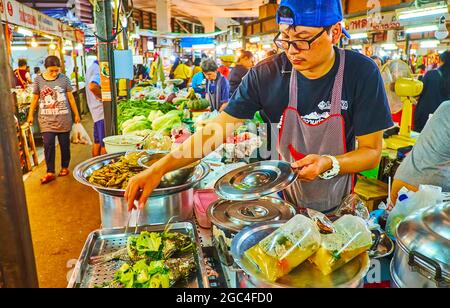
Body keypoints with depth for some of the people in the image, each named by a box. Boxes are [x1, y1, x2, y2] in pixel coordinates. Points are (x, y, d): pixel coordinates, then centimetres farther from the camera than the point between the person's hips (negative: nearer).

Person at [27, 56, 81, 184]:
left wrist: (76, 114, 8)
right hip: (46, 119, 0)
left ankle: (65, 167, 24)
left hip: (63, 118, 0)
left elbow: (70, 97, 7)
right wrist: (30, 115, 11)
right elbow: (35, 98, 11)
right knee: (48, 144, -5)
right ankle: (50, 172, 1)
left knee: (64, 144, 8)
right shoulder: (39, 80, 3)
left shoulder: (64, 79, 1)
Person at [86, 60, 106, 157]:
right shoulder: (98, 69, -16)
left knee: (97, 141, 17)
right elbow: (92, 86, -33)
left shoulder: (92, 67, 16)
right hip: (102, 110, -10)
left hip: (96, 111, 10)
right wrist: (103, 96, -18)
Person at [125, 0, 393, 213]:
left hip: (338, 209, 0)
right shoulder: (267, 75, -17)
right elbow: (218, 130, -17)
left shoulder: (362, 73, -18)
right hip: (281, 201, 1)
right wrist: (159, 168, -26)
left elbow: (372, 152, -12)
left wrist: (329, 164, -33)